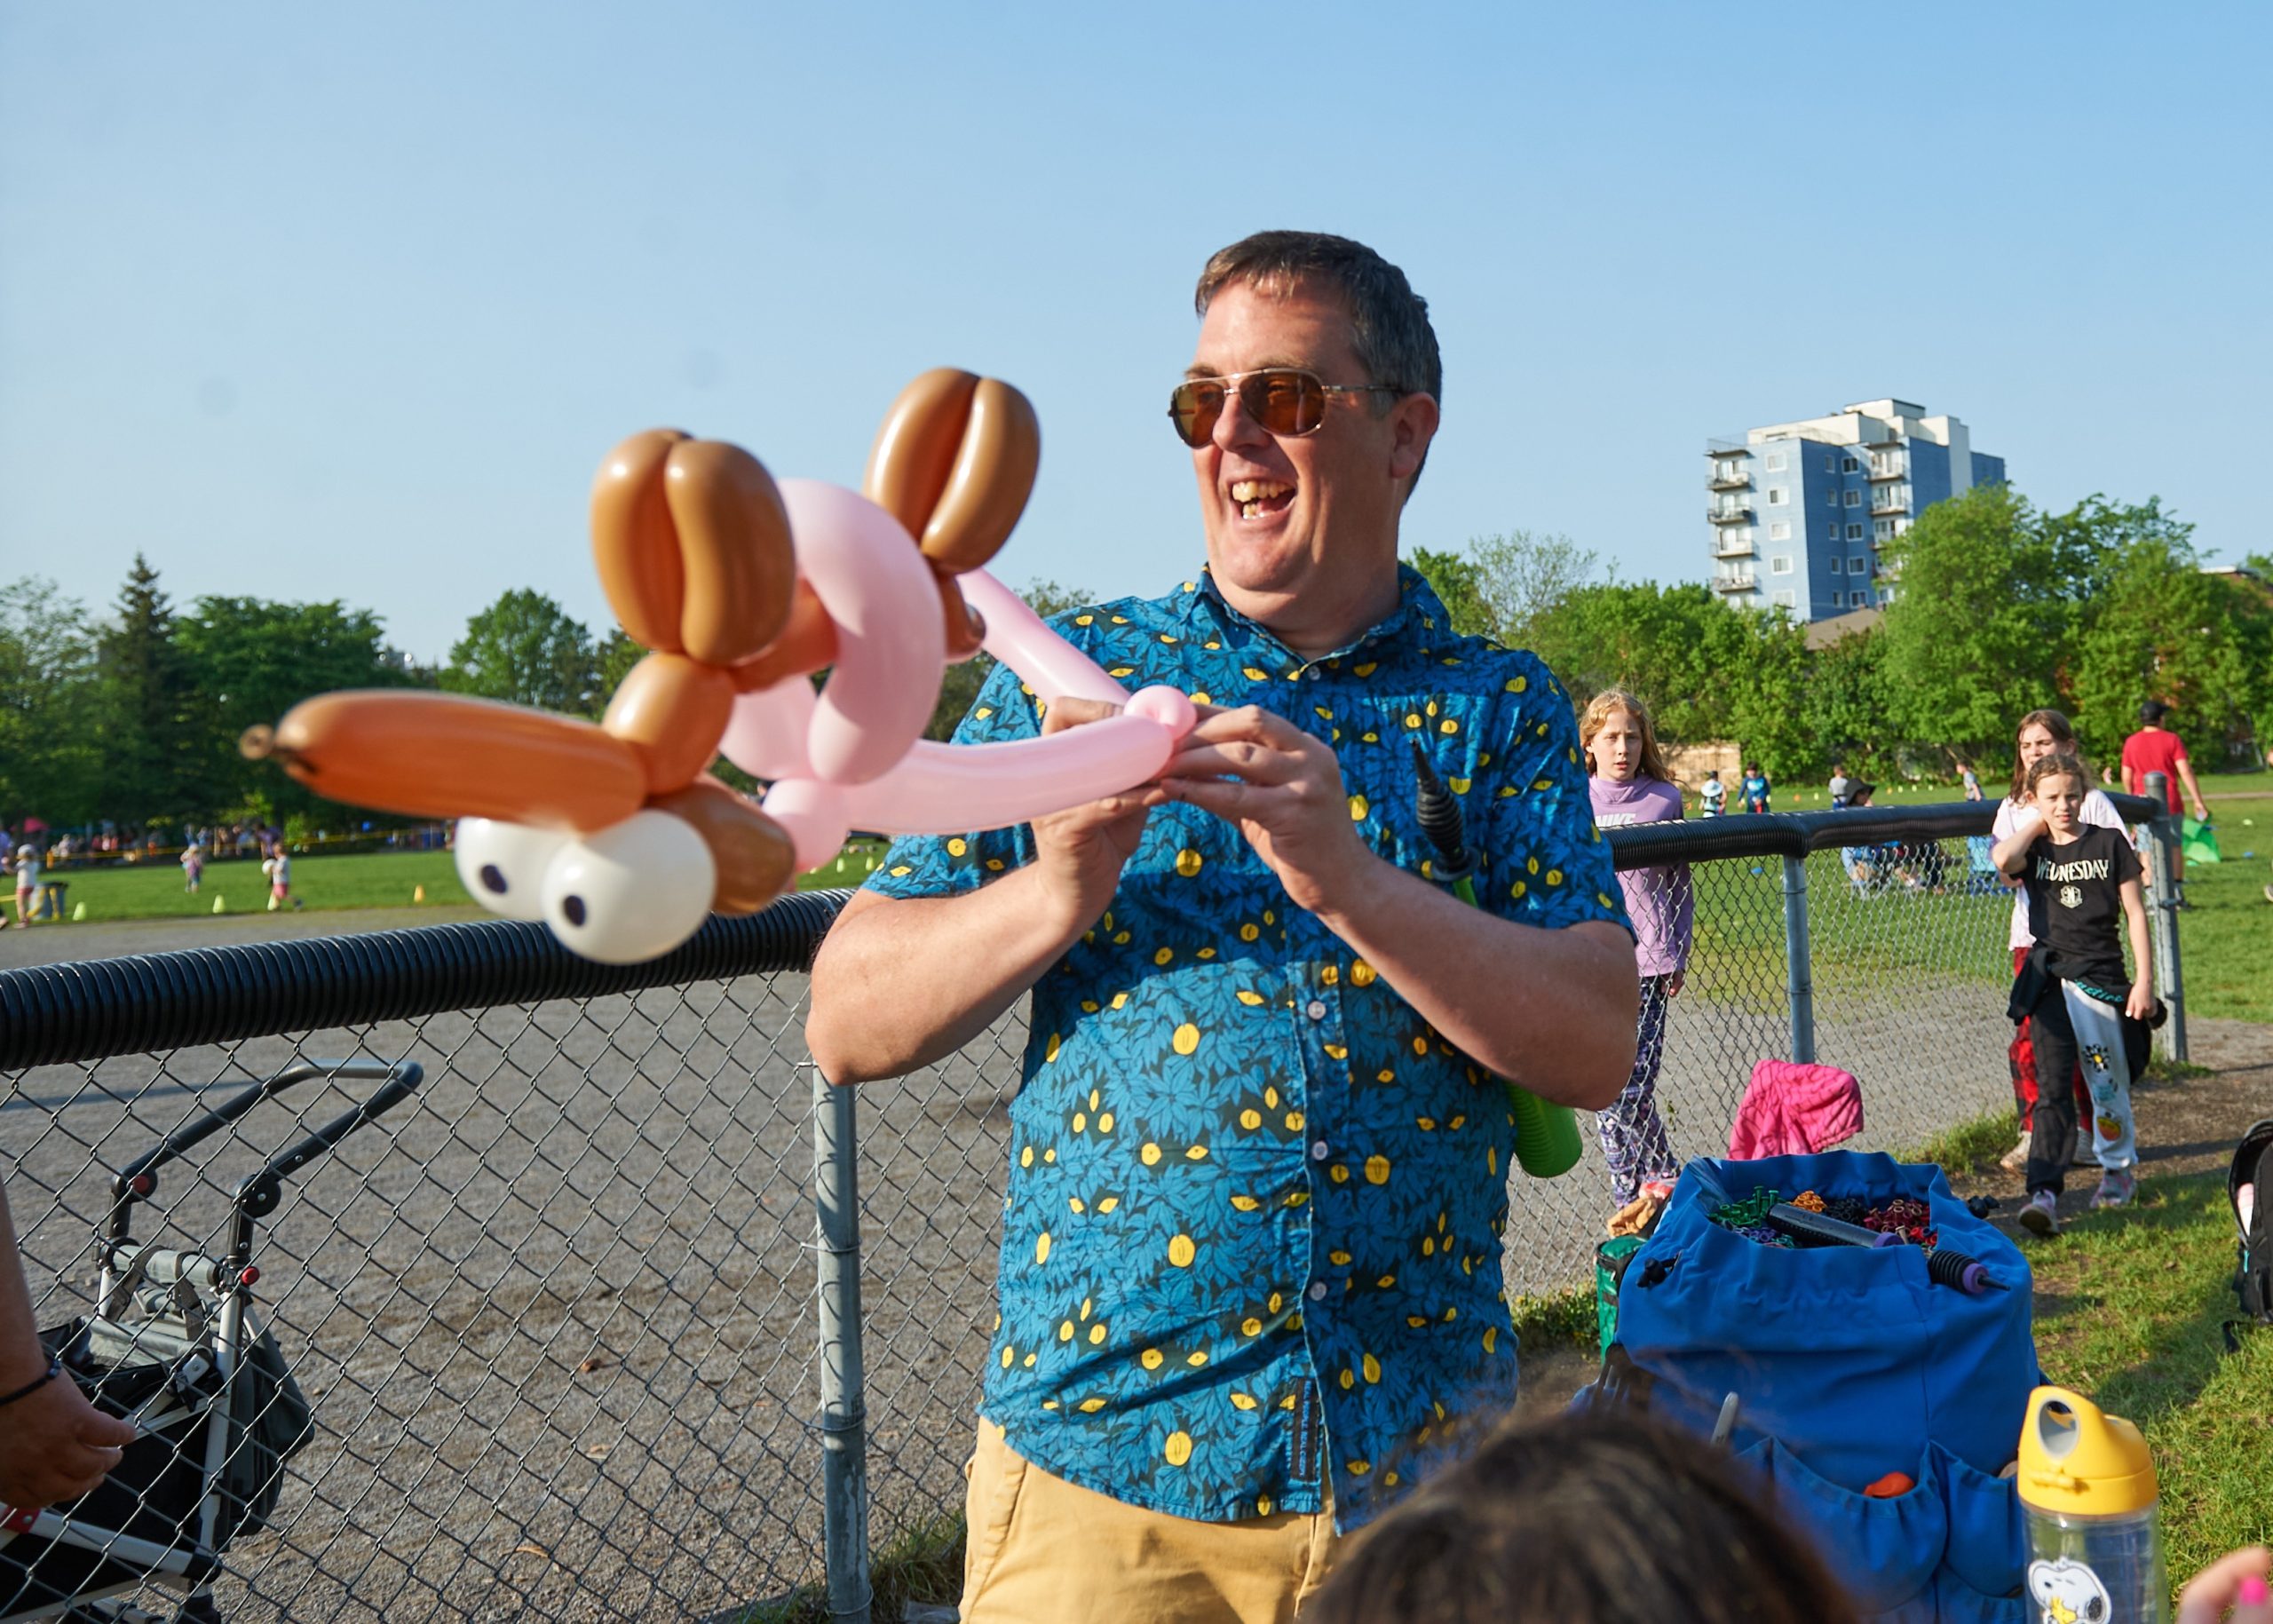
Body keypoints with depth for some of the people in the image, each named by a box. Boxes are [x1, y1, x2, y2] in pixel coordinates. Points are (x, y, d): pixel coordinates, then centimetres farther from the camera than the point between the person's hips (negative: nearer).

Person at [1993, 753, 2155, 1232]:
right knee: (2053, 1083, -8)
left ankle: (2119, 1169, 34)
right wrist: (2037, 822, -5)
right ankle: (2044, 1192, -14)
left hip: (2103, 975, 0)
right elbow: (2003, 858, -22)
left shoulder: (2109, 843, 3)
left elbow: (2134, 912, 4)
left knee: (2108, 1080, 10)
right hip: (2051, 979, 0)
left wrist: (2144, 979, -1)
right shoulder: (2034, 850, 4)